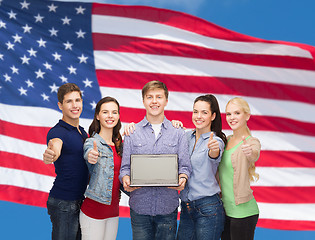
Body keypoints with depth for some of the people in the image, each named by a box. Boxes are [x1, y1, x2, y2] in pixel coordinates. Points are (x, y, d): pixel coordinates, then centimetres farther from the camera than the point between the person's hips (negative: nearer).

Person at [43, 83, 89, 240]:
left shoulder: (82, 132, 13)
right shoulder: (58, 131, -14)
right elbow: (56, 144, -37)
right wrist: (51, 153, -61)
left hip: (80, 201, 8)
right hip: (63, 203, -8)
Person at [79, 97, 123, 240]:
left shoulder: (119, 143, 9)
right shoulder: (92, 142, -11)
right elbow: (88, 154, -33)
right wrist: (91, 157, -58)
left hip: (113, 209, 6)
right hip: (95, 209, -6)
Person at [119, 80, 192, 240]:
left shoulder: (178, 133, 6)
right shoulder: (132, 132, 6)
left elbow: (185, 166, 4)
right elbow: (125, 167, 5)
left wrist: (182, 179, -18)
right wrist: (126, 179, -17)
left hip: (168, 207, 0)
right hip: (139, 206, 0)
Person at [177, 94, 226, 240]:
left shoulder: (216, 141, -8)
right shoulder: (187, 136, 9)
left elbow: (214, 156, -28)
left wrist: (214, 150, -52)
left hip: (208, 208, -5)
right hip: (186, 206, 5)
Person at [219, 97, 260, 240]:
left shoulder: (252, 142, -11)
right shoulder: (226, 140, 9)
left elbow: (254, 156, -32)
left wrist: (250, 152, -56)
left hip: (243, 212, -6)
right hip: (225, 209, 7)